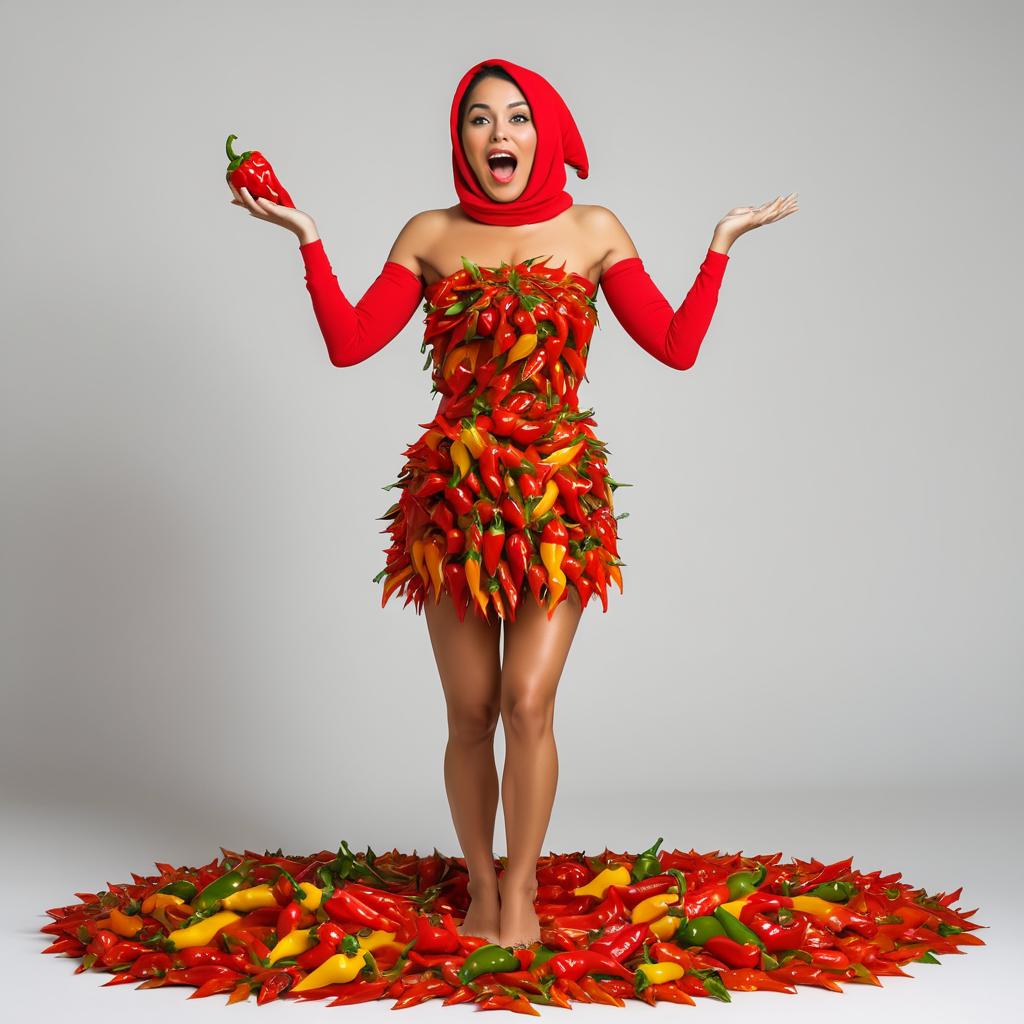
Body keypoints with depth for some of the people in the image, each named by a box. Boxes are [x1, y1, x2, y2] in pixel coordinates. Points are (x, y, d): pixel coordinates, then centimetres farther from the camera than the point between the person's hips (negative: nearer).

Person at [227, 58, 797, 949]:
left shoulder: (592, 231, 7)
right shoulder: (431, 235, 9)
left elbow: (677, 345, 2)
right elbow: (349, 342, 2)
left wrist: (723, 242, 3)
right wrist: (307, 237, 3)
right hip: (452, 495, 1)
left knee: (527, 702, -10)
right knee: (469, 711, 4)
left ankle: (519, 895, 8)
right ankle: (480, 891, 21)